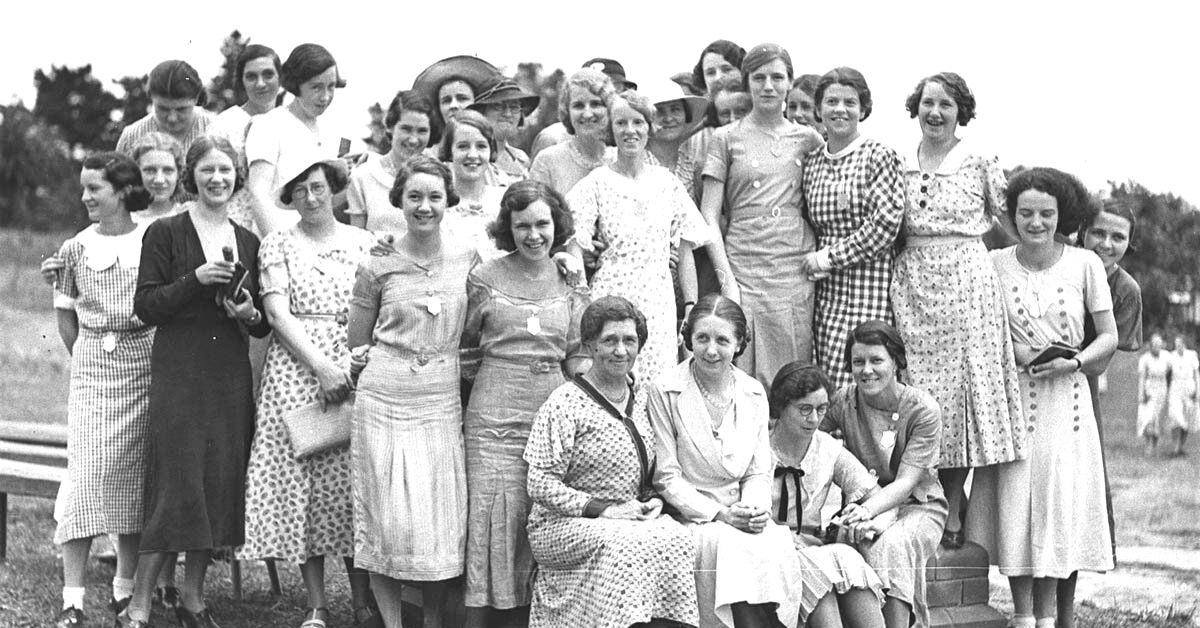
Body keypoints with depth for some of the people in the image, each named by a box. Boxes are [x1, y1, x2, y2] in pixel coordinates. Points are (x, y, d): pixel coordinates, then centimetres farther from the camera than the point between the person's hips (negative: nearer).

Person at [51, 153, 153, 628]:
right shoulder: (75, 248, 4)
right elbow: (66, 319, 11)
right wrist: (86, 359, 5)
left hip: (145, 362, 0)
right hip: (92, 365, 0)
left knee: (135, 473, 4)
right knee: (86, 470, -8)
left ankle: (126, 584, 18)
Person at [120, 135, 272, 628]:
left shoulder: (247, 241, 13)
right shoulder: (165, 233, 0)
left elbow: (264, 324, 18)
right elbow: (145, 306, -6)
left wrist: (250, 315, -4)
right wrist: (196, 279, -17)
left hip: (231, 374, 5)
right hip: (179, 371, -5)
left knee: (222, 481, 5)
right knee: (177, 481, -10)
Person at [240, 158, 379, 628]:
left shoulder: (362, 242, 10)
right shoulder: (277, 244, 6)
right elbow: (278, 313, -4)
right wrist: (320, 365, -14)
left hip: (353, 370, 1)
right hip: (294, 369, -1)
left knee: (354, 483, -2)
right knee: (299, 482, -3)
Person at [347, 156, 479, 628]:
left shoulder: (468, 259, 6)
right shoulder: (377, 267, 0)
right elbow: (356, 345, 10)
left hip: (442, 403, 2)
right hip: (385, 402, -2)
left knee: (444, 518, 3)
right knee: (389, 519, -3)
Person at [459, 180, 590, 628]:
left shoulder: (570, 282, 8)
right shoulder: (485, 278, 2)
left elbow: (578, 357, 11)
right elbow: (463, 340, 14)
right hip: (494, 418, -2)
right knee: (494, 522, -4)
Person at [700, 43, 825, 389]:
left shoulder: (808, 139, 12)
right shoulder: (727, 138, 6)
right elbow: (709, 215, 3)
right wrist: (724, 278, -7)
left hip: (797, 274, 2)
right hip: (743, 274, -2)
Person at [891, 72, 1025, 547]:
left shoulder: (981, 164, 2)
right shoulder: (899, 165, 10)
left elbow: (1009, 221, 9)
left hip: (967, 281, -3)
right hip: (911, 285, 3)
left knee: (960, 390, -6)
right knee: (918, 392, -1)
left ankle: (953, 511, 1)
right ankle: (942, 500, 11)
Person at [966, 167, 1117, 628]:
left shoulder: (1084, 265, 0)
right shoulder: (995, 264, 1)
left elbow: (1109, 337, 4)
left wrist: (1074, 362, -12)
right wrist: (1010, 350, -9)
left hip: (1065, 399, 0)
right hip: (1011, 398, 0)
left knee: (1060, 499, -4)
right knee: (1014, 502, -3)